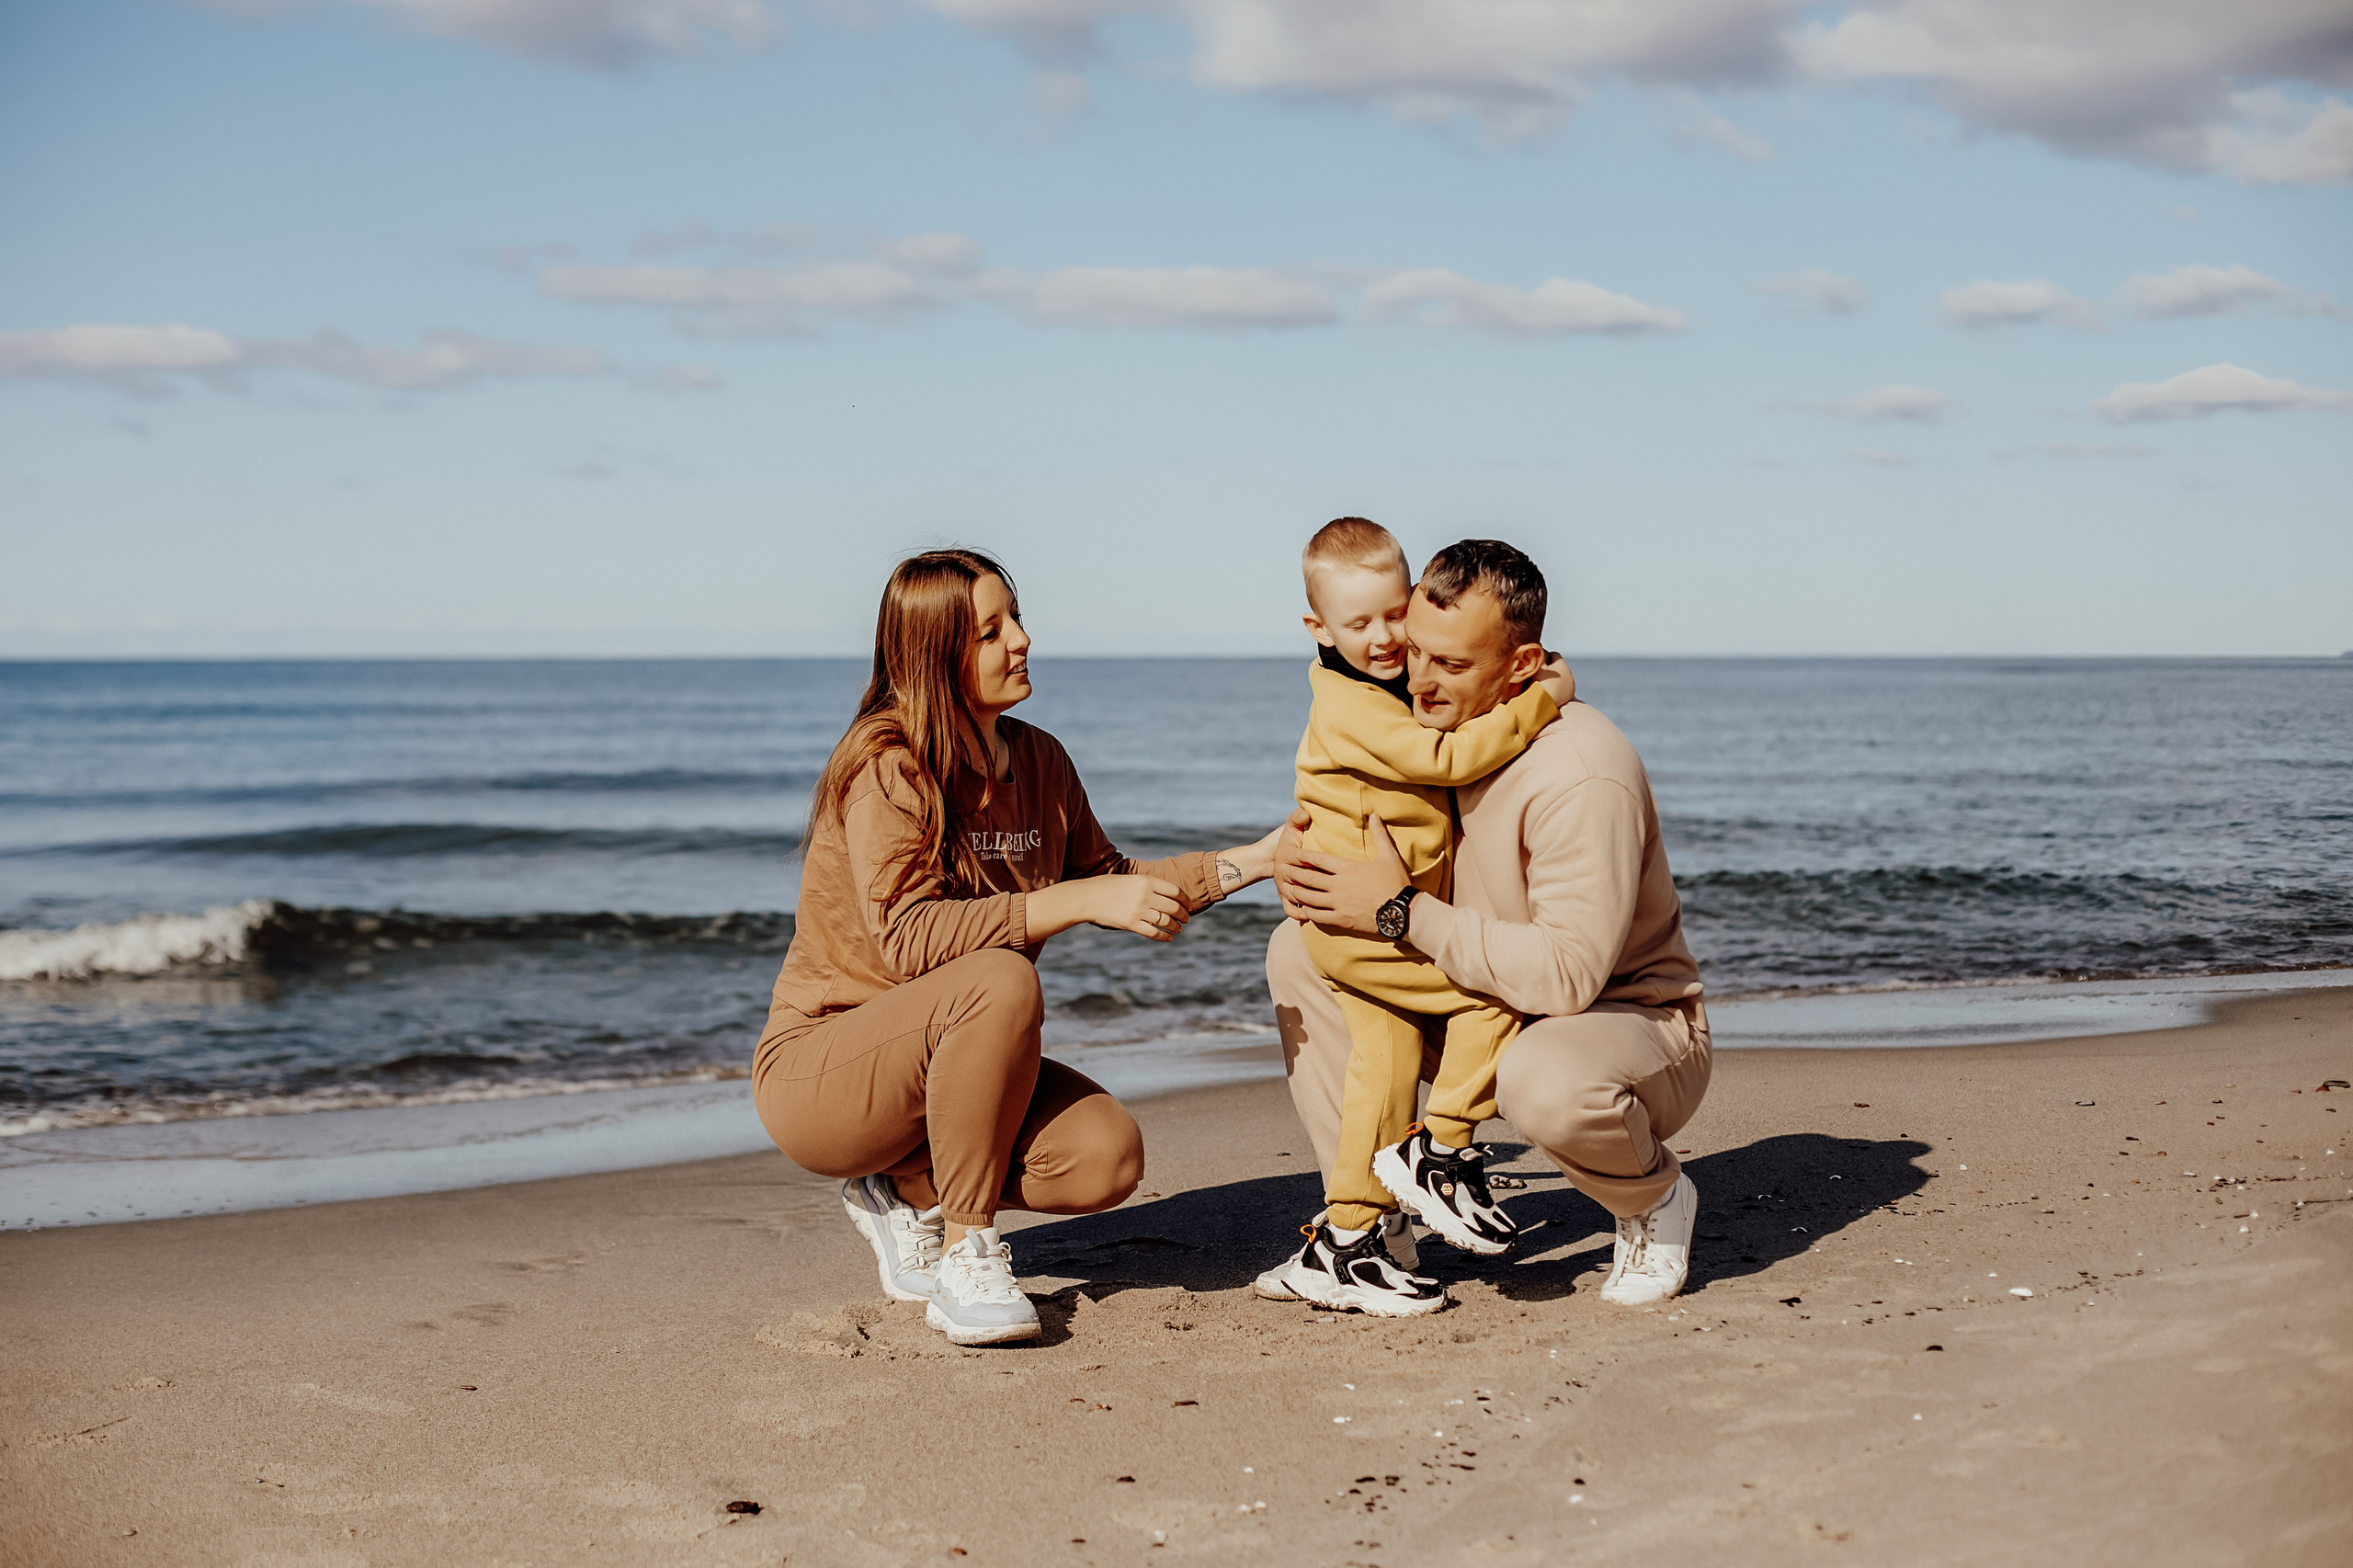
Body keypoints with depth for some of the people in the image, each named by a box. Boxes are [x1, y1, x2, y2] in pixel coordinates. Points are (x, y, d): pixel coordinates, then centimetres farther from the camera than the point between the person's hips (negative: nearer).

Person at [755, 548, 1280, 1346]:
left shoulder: (1038, 760, 5)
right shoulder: (886, 767, -19)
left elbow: (1110, 882, 18)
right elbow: (909, 938, -30)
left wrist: (1254, 860, 7)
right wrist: (1083, 901, -34)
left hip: (946, 1062, 7)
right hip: (819, 1066, -7)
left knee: (1107, 1156, -19)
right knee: (1000, 980, -35)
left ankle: (907, 1192, 6)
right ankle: (966, 1258, -23)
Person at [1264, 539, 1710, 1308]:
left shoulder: (1583, 776, -30)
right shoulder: (1435, 723, -5)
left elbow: (1569, 976, -35)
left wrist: (1405, 914, -33)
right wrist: (1302, 855, -13)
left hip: (1635, 1023, -8)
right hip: (1488, 1011, 8)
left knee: (1545, 1079, -42)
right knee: (1301, 950, -1)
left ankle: (1655, 1199, -5)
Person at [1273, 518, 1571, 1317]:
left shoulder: (1401, 680, 11)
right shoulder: (1349, 708, -20)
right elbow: (1447, 758, -27)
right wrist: (1537, 701, -22)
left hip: (1396, 913, 10)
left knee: (1385, 1064, 10)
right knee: (1498, 990, -15)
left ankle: (1340, 1246, 15)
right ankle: (1437, 1152, -2)